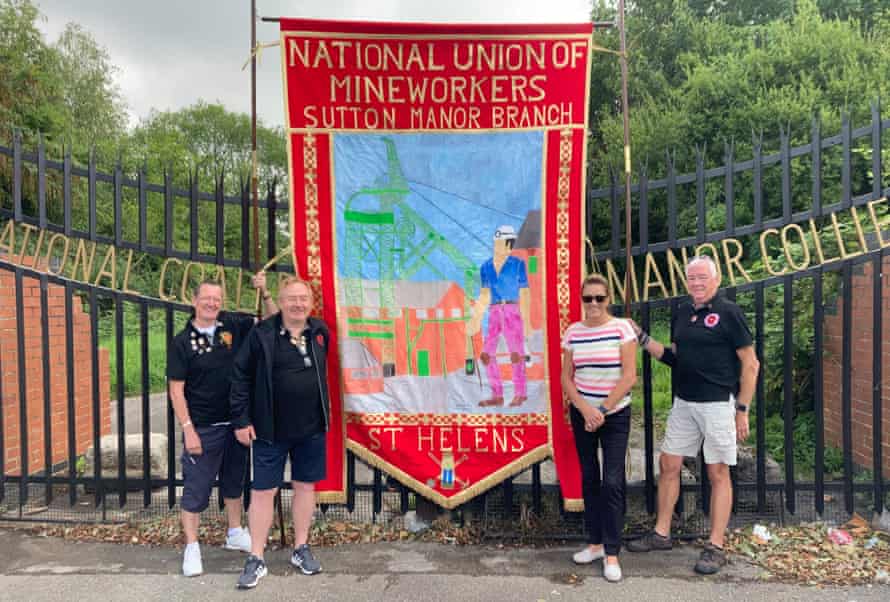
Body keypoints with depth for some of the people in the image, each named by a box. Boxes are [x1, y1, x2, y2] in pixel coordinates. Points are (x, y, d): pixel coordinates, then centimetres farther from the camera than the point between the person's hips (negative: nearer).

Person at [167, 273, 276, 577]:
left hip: (235, 422, 4)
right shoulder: (182, 341, -8)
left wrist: (265, 293, -11)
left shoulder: (233, 325, 0)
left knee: (234, 480, 19)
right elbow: (176, 390, -9)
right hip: (202, 428, -4)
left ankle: (235, 533, 36)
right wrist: (188, 429, -13)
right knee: (196, 487, 4)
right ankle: (191, 547, 19)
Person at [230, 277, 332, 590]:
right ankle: (256, 559, 18)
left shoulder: (320, 331, 1)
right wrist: (241, 420, -8)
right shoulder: (262, 334, -10)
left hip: (311, 428, 3)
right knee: (263, 491, 4)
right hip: (270, 429, -3)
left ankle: (301, 549, 30)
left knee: (305, 486, 13)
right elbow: (241, 376, -6)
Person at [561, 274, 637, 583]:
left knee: (612, 483, -5)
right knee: (589, 478, 11)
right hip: (582, 414, 4)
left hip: (615, 415, -3)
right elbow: (566, 378, 3)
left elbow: (629, 376, -12)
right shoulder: (572, 331, 1)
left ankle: (612, 553, 6)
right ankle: (595, 542, 24)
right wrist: (585, 409, -11)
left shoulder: (622, 328, -9)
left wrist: (602, 411, -13)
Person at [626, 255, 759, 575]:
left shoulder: (728, 312, -9)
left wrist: (742, 410, -11)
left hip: (718, 404, -7)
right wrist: (642, 338, 6)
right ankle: (661, 534, 24)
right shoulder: (683, 313, 11)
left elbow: (750, 364, -8)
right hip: (684, 403, 7)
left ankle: (716, 547, 14)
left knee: (718, 473, 3)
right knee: (668, 464, 10)